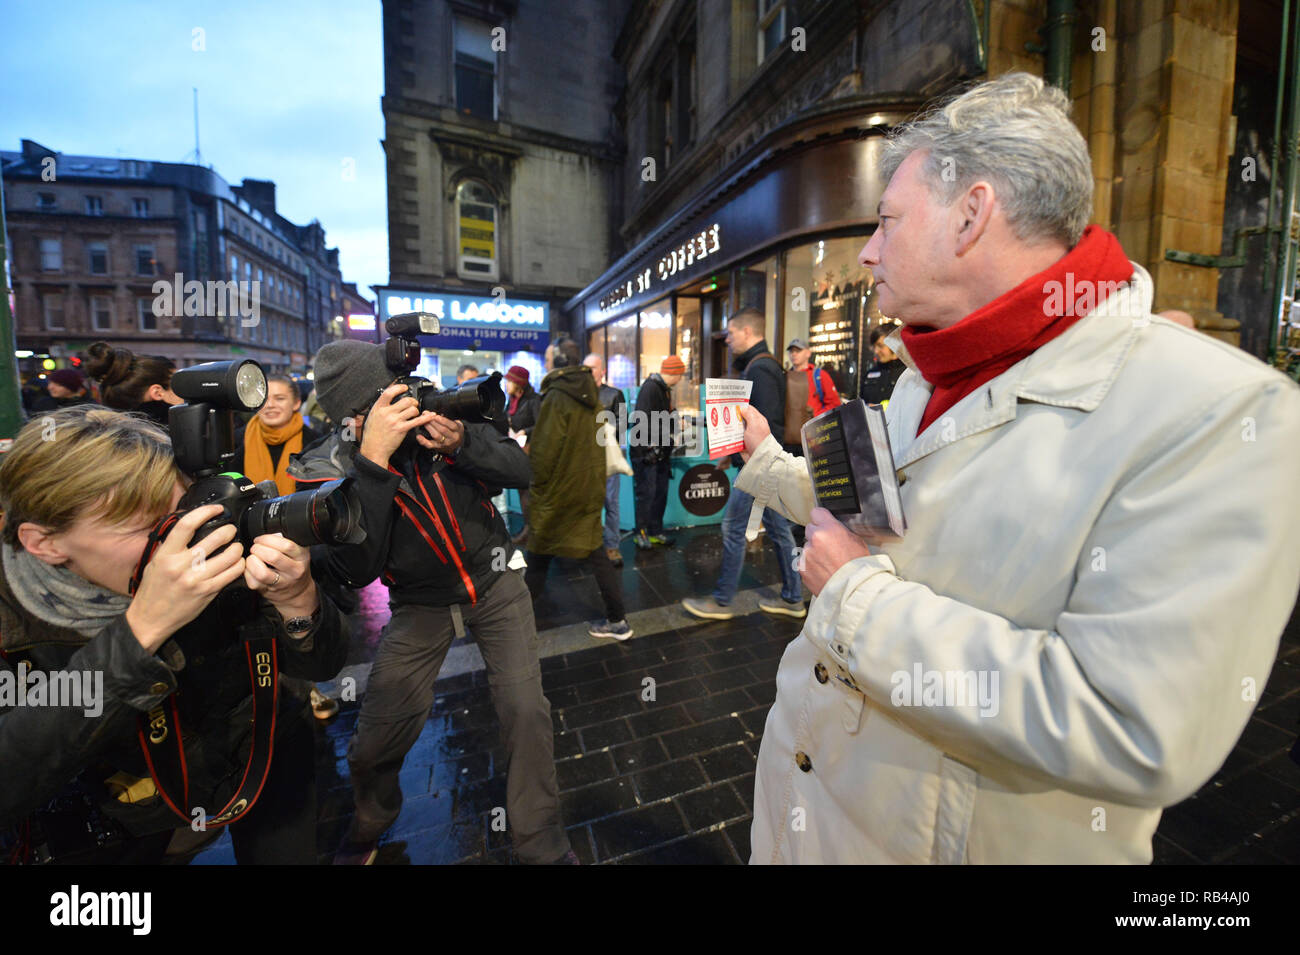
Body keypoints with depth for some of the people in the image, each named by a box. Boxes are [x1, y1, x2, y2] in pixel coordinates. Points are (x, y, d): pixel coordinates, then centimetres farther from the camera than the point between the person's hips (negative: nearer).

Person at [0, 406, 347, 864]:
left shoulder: (218, 556, -25)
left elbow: (321, 666, -18)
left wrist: (297, 600, -40)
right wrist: (142, 627, -46)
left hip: (261, 764, 1)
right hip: (123, 813, 0)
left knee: (289, 853, 18)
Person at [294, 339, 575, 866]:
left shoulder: (441, 410, -13)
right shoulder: (328, 469, -18)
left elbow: (521, 470, -11)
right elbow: (356, 570, -29)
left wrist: (463, 443, -31)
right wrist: (373, 459, -37)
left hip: (494, 582, 1)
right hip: (421, 602, 0)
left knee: (527, 712, -6)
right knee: (376, 742, 2)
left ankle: (542, 845, 21)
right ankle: (368, 828, 41)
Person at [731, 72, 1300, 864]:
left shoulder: (1221, 410, -22)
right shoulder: (925, 382, 4)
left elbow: (1134, 737, -29)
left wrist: (858, 594, -24)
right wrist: (764, 458, 18)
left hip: (958, 839, -6)